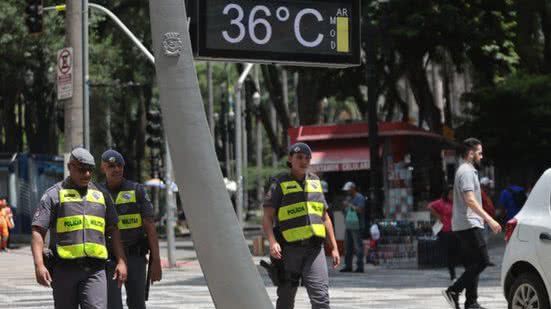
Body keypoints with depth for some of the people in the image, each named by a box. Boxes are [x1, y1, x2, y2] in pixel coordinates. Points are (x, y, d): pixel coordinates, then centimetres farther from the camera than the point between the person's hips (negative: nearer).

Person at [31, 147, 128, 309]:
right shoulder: (54, 195, 2)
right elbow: (38, 232, -4)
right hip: (64, 269, -2)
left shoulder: (101, 195, 14)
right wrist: (39, 265, -17)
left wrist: (121, 261, 7)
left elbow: (113, 230, 18)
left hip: (94, 270, 2)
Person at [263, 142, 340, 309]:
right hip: (289, 249, -3)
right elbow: (267, 218, -6)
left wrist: (334, 247, 14)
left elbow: (325, 218, 19)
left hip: (314, 249, 3)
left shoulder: (315, 182, 15)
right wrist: (272, 242, -22)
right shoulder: (280, 184, 1)